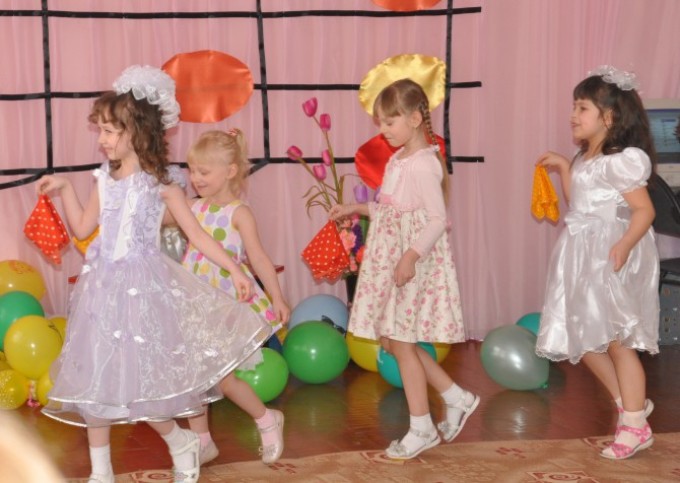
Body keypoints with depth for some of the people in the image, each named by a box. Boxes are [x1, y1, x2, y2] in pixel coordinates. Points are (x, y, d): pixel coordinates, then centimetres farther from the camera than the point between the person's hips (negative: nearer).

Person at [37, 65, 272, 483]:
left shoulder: (161, 181, -8)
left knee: (138, 381, -5)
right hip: (105, 286, 5)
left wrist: (236, 270, -10)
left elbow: (196, 233, -5)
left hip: (143, 286, -5)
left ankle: (183, 443, 21)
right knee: (94, 378, 7)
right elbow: (82, 229, 17)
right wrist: (65, 189, 9)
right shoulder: (106, 179, 6)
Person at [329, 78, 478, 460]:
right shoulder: (399, 160, 11)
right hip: (391, 260, 10)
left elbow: (437, 219, -22)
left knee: (400, 343, -1)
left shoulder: (423, 164, -18)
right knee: (393, 340, 14)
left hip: (414, 263, -9)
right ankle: (457, 398, 24)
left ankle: (422, 429, 13)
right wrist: (358, 209, 16)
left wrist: (411, 256, -29)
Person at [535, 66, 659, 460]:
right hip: (585, 257, 9)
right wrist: (563, 169, 14)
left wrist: (624, 245, -33)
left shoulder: (621, 161, -16)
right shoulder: (585, 160, 12)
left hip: (612, 257, -9)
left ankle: (635, 426, 9)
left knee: (616, 339, -3)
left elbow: (644, 210, -18)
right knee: (584, 337, 12)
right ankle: (630, 403, 26)